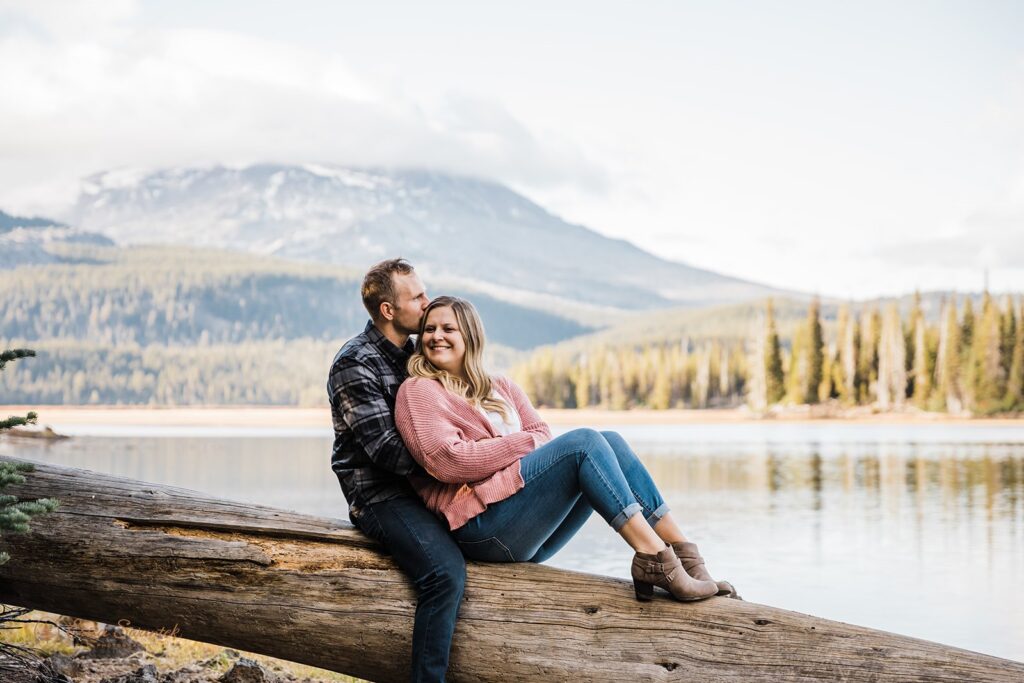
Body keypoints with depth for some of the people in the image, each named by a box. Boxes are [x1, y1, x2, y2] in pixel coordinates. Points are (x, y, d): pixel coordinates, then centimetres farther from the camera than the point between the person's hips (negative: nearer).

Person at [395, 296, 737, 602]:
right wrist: (525, 442, -8)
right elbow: (446, 461, -11)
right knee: (584, 442, -21)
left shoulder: (500, 389, 26)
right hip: (483, 524, -7)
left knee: (611, 441, -10)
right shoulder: (418, 391, 5)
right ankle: (652, 557, -31)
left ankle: (682, 552, -20)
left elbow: (542, 436, 13)